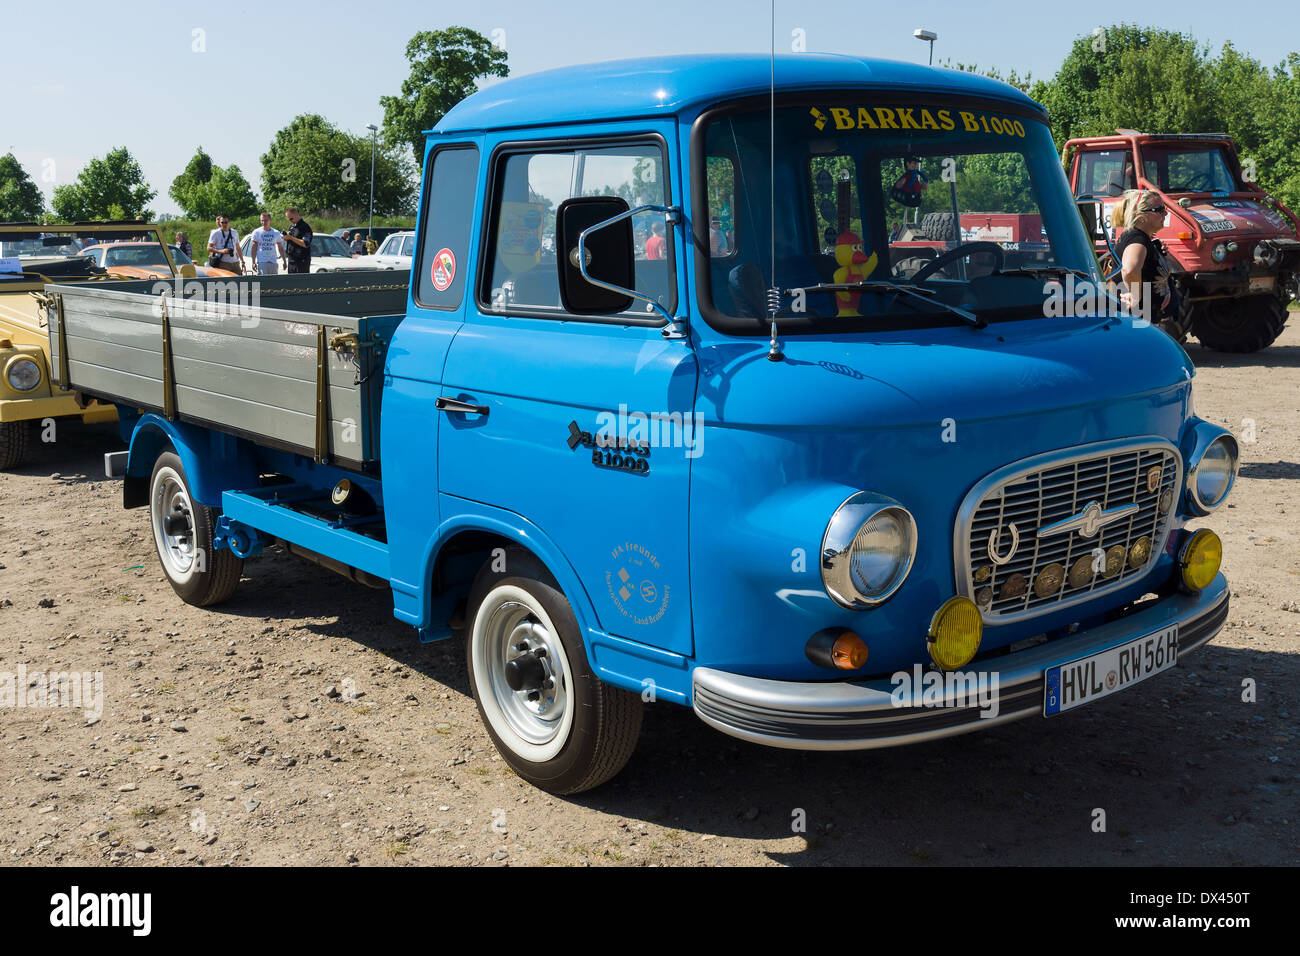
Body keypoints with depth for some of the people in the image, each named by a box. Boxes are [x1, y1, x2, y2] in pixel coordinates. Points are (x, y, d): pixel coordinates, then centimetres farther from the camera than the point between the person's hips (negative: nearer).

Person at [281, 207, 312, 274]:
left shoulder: (305, 226, -10)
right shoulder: (291, 226, 15)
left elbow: (305, 244, -21)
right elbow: (288, 241, 25)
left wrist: (291, 237, -21)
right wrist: (286, 236, 1)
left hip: (302, 261, -8)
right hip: (291, 259, 8)